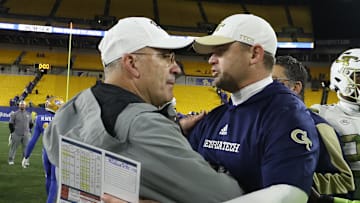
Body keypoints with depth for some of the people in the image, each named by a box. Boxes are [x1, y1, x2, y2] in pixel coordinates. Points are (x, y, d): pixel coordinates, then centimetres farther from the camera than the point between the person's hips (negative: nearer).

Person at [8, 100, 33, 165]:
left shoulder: (28, 114, 10)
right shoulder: (15, 114, -1)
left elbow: (31, 124, 19)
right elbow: (11, 124, 0)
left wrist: (28, 130, 12)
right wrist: (12, 132, -3)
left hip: (26, 135, 3)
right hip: (16, 135, -3)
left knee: (26, 148, 5)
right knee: (13, 147, 2)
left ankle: (26, 160, 13)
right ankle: (11, 160, 13)